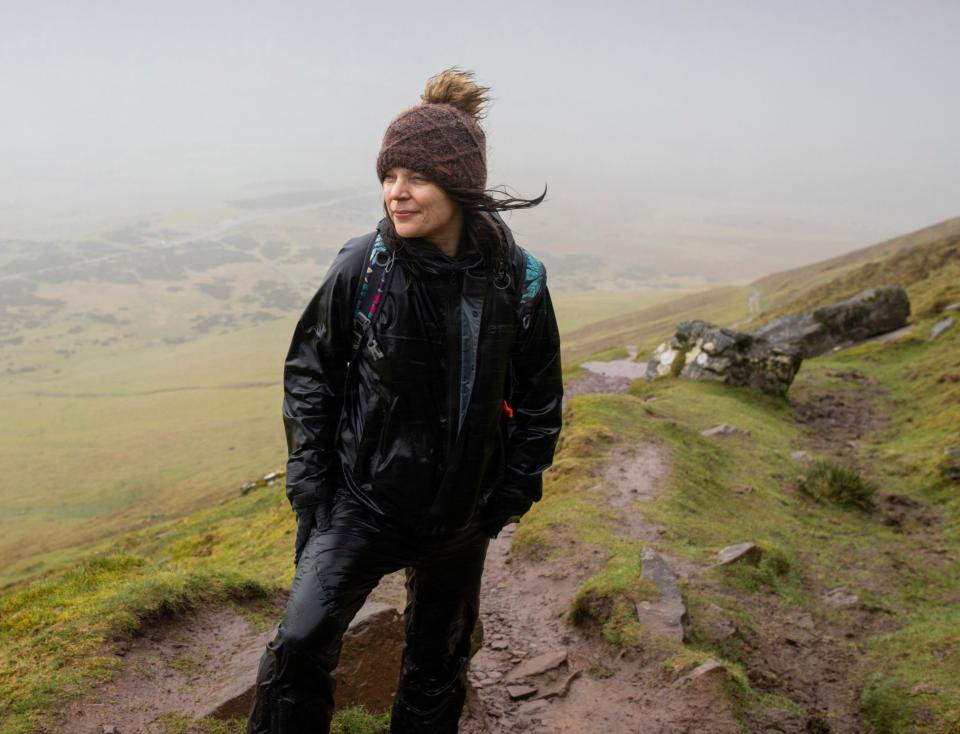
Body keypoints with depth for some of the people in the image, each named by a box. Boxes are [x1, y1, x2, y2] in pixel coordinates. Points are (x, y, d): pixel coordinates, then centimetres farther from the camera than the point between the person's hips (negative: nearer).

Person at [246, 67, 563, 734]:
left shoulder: (518, 280, -11)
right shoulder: (362, 269, -13)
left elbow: (539, 401, 1)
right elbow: (309, 373, -2)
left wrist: (511, 495, 2)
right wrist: (310, 484, -5)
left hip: (461, 515, 2)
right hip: (364, 501, -1)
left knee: (438, 661, 18)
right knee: (301, 642, -14)